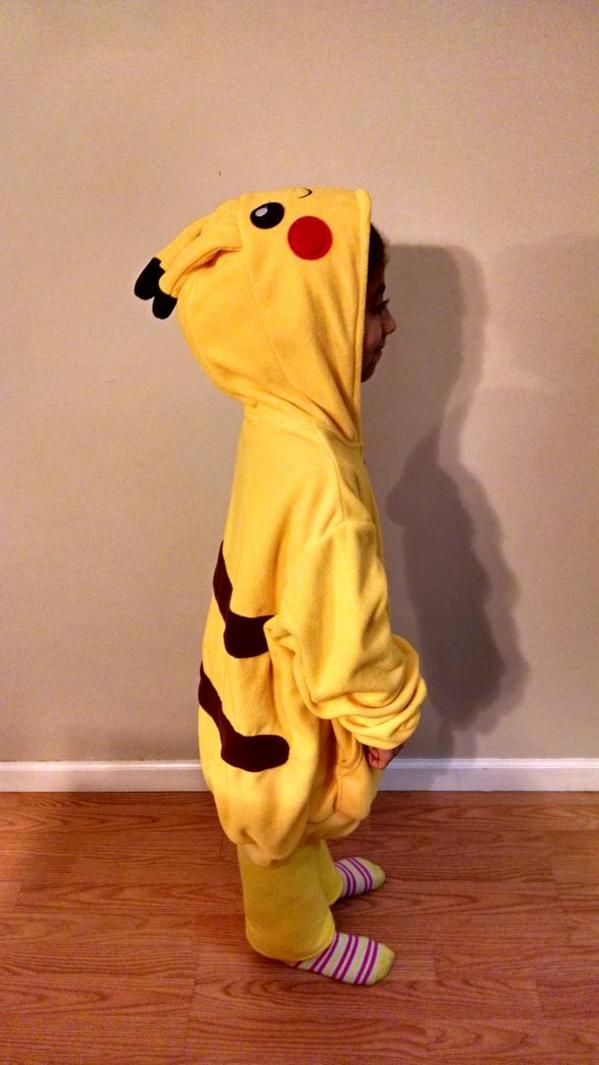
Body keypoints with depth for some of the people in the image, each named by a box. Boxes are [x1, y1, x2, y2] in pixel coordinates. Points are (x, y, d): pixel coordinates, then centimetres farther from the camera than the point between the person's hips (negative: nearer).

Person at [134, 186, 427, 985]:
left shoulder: (283, 418, -11)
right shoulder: (316, 478, -40)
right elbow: (342, 639, -30)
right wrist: (388, 710, -12)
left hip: (270, 674, 8)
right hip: (284, 703, -7)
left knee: (300, 815, 33)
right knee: (281, 823, 22)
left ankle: (316, 880, 60)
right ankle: (297, 936, 50)